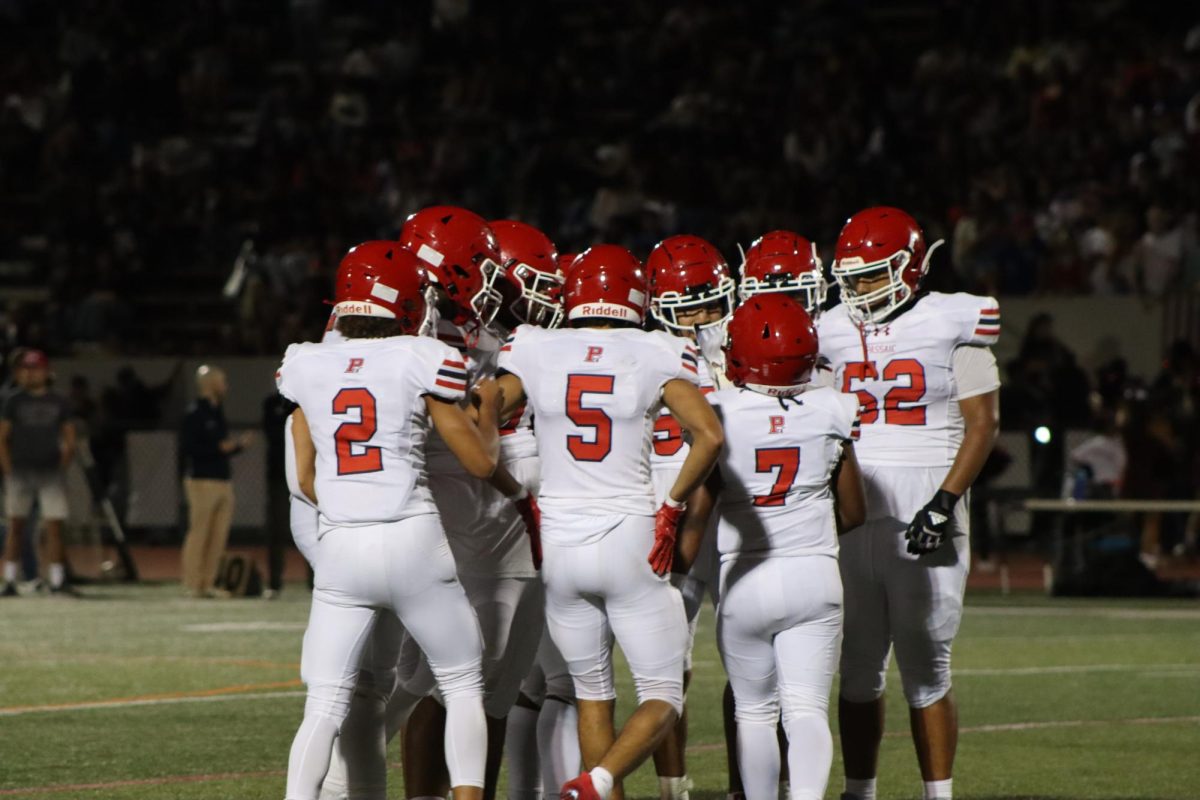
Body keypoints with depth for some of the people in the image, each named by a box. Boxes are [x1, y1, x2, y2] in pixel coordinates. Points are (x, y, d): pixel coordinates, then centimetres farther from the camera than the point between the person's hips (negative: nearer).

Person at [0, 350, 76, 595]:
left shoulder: (57, 402, 7)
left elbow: (69, 441, 12)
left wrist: (62, 467, 2)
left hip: (50, 472, 1)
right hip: (21, 471, -1)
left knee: (54, 526, -4)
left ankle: (57, 581, -2)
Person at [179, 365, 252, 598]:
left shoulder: (217, 413, 17)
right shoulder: (195, 414, -7)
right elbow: (186, 447, -15)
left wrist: (238, 445, 5)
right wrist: (219, 448, -18)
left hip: (223, 480, 8)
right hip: (203, 480, -8)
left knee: (219, 536, 5)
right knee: (199, 533, -6)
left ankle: (207, 584, 9)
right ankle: (192, 585, -3)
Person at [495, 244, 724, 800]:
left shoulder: (537, 352, 2)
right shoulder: (657, 356, -2)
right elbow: (709, 435, -13)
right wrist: (672, 506, -2)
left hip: (559, 542, 3)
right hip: (630, 542, -2)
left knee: (591, 692, 19)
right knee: (663, 698, 6)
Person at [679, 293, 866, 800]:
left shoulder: (721, 413, -8)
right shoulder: (831, 411, -2)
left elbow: (697, 511, -6)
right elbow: (853, 512, 10)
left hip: (745, 579, -1)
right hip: (815, 576, 1)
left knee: (754, 712, 14)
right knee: (807, 709, -2)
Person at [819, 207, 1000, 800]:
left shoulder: (953, 325, -3)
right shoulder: (834, 333, 11)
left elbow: (982, 424, -5)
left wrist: (944, 504, -14)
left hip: (924, 521, -4)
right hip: (853, 516, 4)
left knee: (925, 667, -3)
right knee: (857, 667, 6)